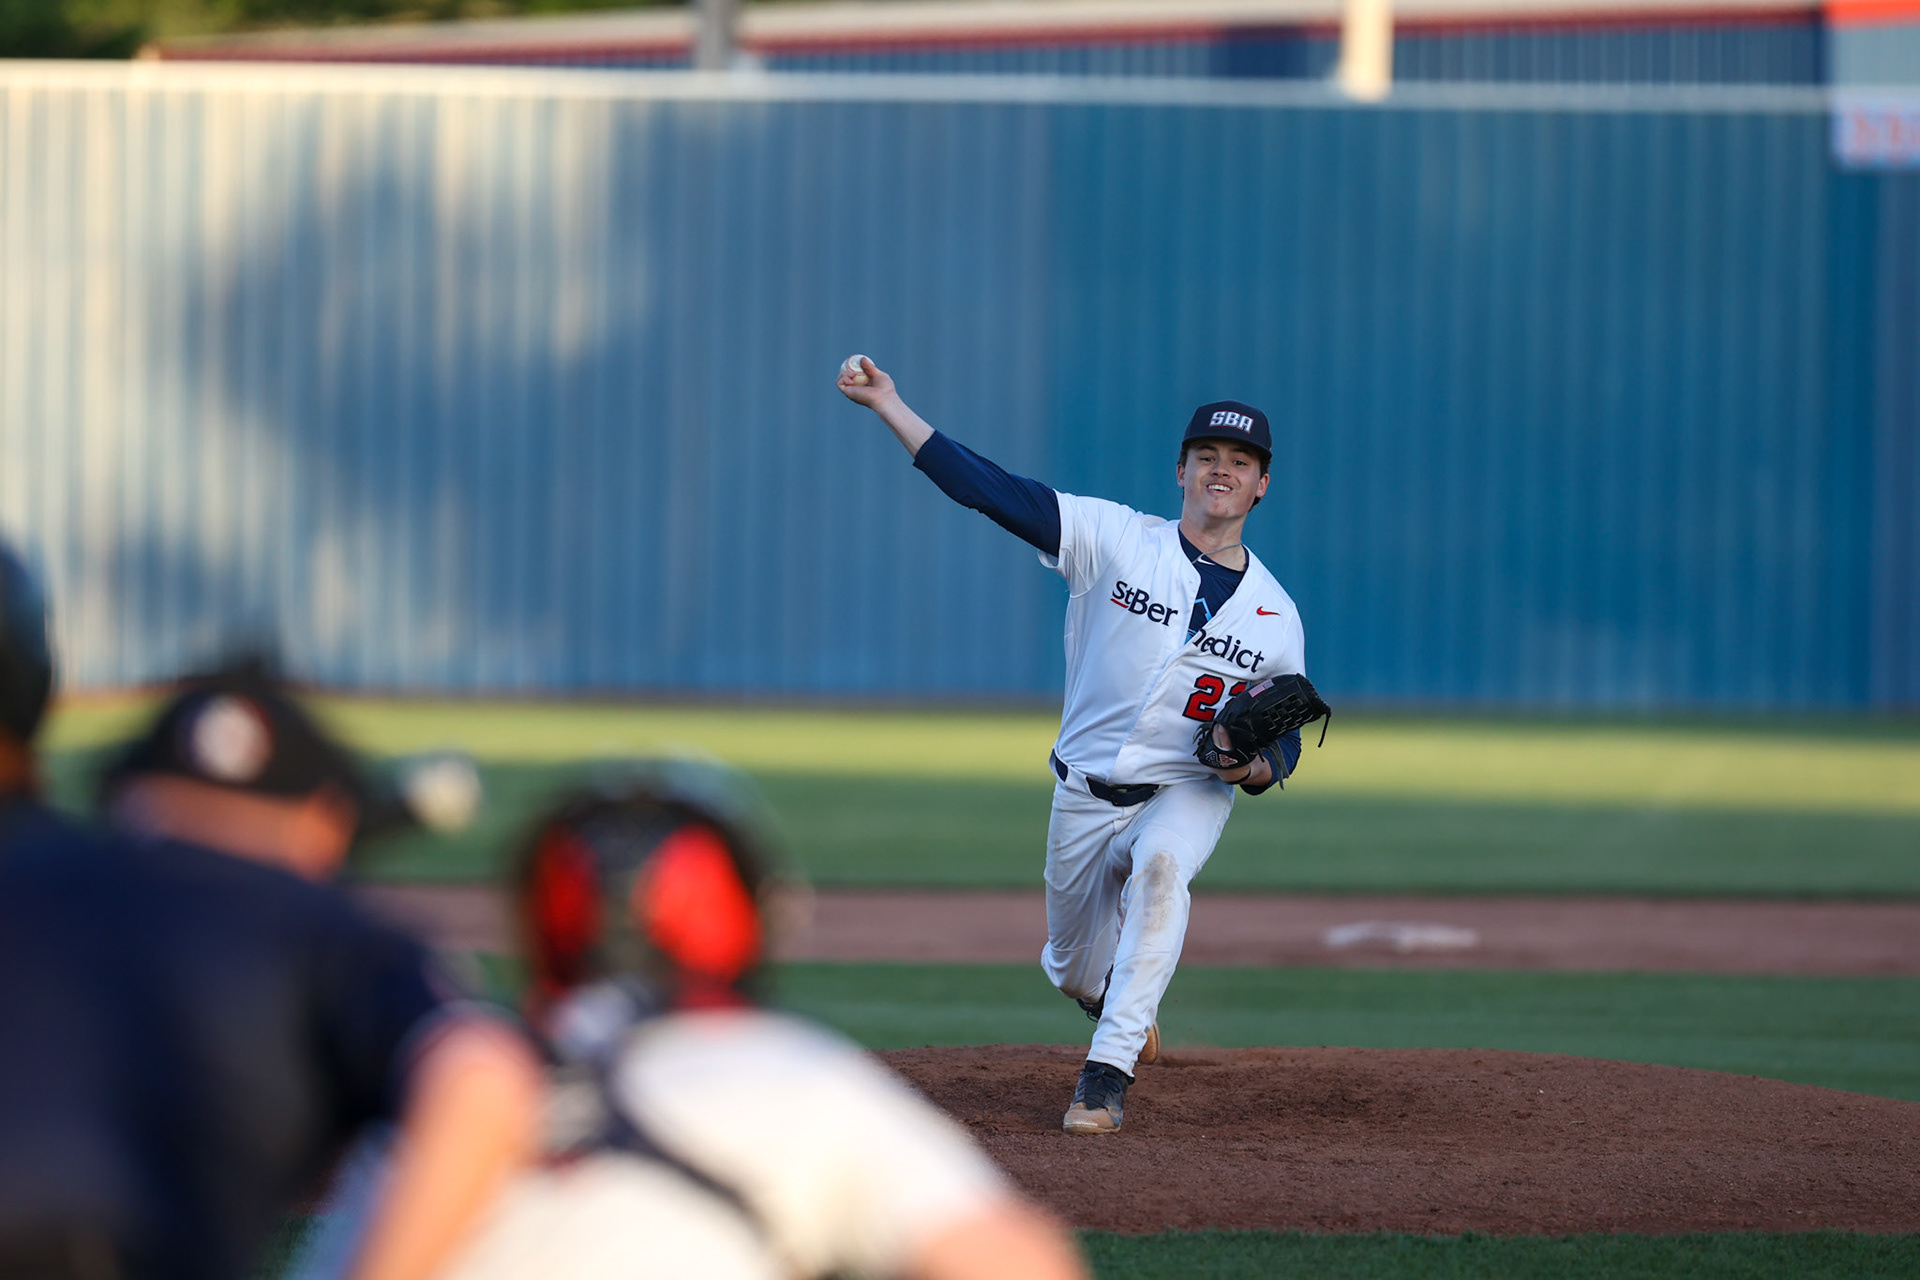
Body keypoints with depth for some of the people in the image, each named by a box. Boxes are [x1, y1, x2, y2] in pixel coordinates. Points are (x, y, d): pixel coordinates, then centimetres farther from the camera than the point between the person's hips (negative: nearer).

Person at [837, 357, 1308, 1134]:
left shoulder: (1275, 616, -1)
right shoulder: (1114, 538, -6)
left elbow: (1283, 743, 5)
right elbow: (987, 488, -11)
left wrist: (1255, 767, -20)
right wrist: (887, 405, -18)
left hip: (1186, 797, -2)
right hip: (1084, 797, 2)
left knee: (1160, 863, -36)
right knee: (1076, 974, 11)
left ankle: (1108, 1073, -34)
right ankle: (1125, 1006, 51)